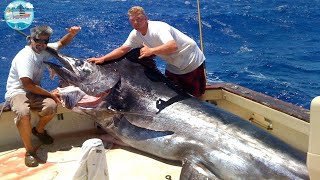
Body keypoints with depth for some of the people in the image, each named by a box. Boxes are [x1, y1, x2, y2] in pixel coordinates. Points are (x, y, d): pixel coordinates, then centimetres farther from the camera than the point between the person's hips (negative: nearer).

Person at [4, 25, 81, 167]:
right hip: (17, 92, -6)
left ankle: (39, 130, 7)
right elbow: (27, 85, -27)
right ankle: (29, 151, -20)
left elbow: (62, 43, 17)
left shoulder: (44, 49, 1)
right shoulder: (25, 56, -21)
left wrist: (72, 33, -4)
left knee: (51, 106, -26)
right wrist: (50, 94, -19)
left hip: (34, 92, 6)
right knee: (23, 113, -38)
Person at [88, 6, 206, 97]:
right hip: (173, 66, 7)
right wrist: (102, 59, -12)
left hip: (192, 63, -7)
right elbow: (122, 50, -4)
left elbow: (173, 46, -45)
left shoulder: (158, 27, -29)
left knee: (194, 96, 2)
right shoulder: (135, 34, -5)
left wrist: (151, 50, -53)